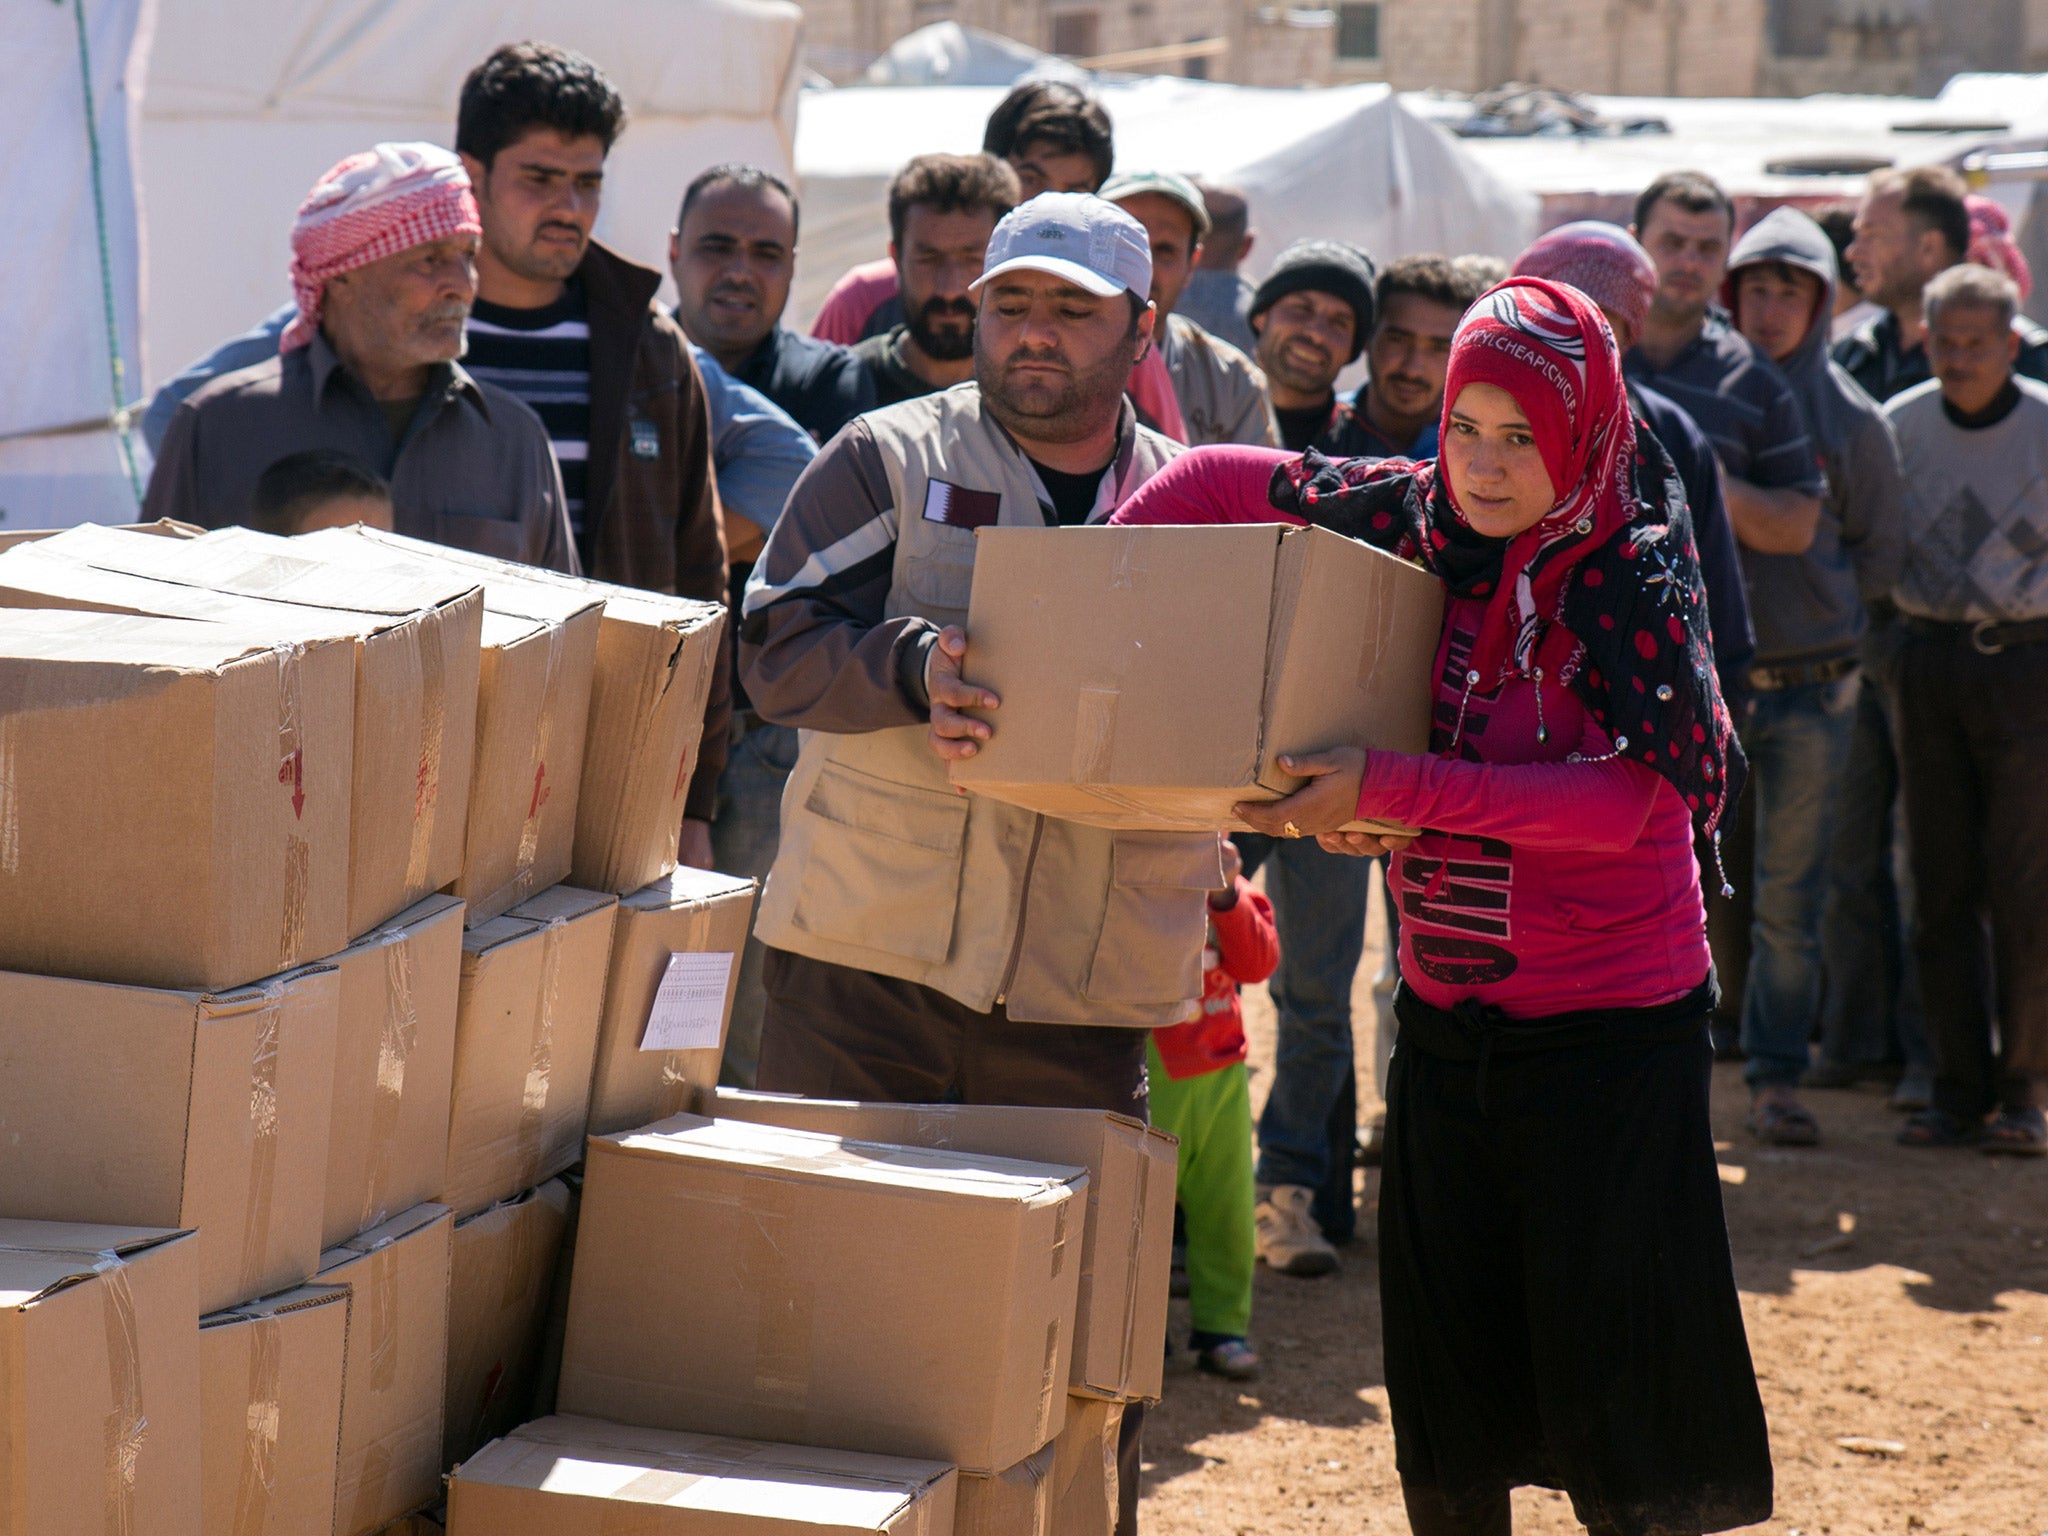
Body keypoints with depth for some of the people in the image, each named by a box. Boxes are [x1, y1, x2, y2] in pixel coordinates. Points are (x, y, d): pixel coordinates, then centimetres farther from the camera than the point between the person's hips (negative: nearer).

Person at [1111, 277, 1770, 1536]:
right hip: (1448, 1017, 5)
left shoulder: (1635, 579, -13)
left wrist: (1391, 788, -26)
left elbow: (1619, 801, -23)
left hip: (1612, 1022, -5)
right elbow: (1213, 485, 12)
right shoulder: (1408, 520, -1)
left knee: (1606, 1390, -2)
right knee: (1446, 1433, 10)